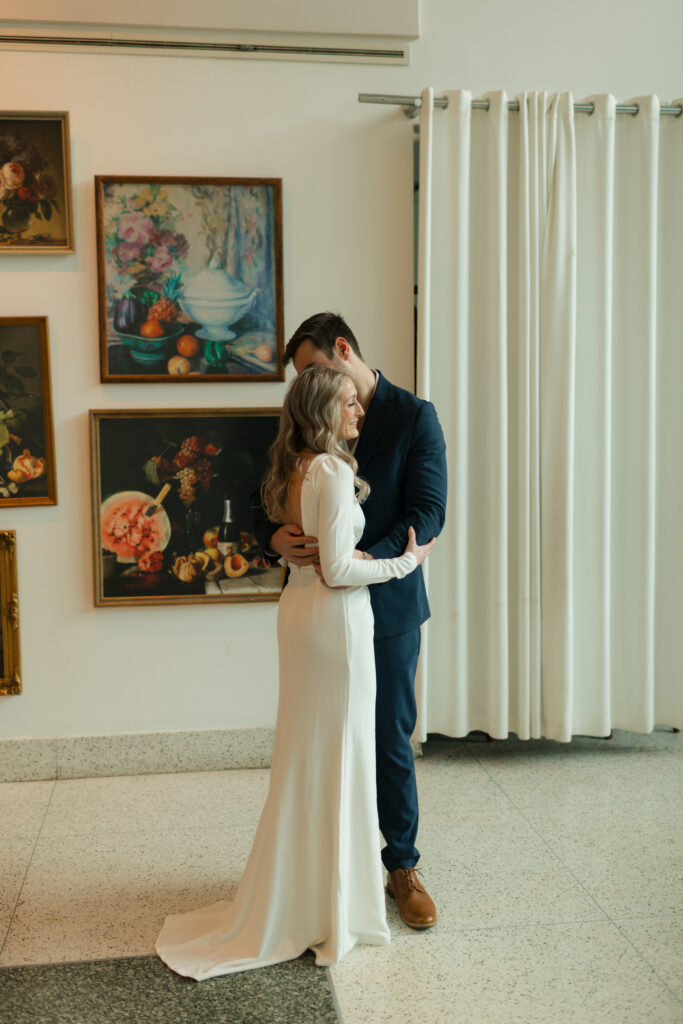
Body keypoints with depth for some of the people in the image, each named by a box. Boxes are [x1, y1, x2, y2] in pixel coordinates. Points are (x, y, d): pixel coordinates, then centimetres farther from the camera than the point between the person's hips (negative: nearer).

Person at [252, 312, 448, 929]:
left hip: (387, 604, -3)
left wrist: (368, 558, -27)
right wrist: (275, 539, -19)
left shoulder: (414, 416, -4)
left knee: (391, 738, 6)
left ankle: (401, 866, 23)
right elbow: (267, 504, 5)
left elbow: (428, 512, -12)